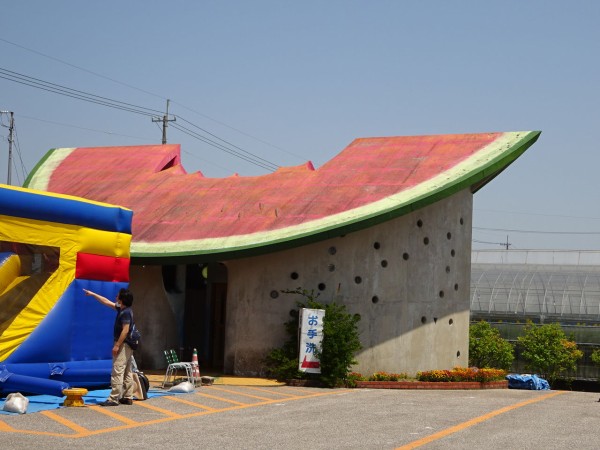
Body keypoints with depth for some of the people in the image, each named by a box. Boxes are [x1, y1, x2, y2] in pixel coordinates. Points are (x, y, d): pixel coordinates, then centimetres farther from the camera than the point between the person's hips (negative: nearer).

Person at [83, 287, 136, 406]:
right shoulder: (121, 309, 13)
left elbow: (125, 330, -22)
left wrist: (117, 345, -21)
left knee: (117, 372, -11)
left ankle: (113, 399, -13)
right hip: (127, 346, 10)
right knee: (127, 373, 11)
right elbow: (106, 302, 23)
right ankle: (128, 397, 14)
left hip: (123, 345, -10)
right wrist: (92, 294, 28)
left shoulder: (126, 313, -16)